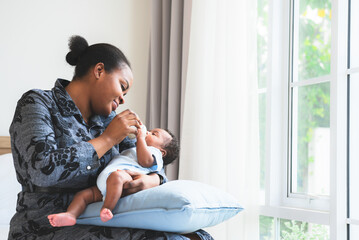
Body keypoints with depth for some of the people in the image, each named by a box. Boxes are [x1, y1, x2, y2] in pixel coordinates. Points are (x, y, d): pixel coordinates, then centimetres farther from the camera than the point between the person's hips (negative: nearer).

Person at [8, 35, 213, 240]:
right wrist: (108, 139, -14)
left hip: (100, 223, 6)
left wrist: (152, 180, -11)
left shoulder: (105, 119, 13)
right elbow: (43, 171, -20)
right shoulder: (36, 103, -4)